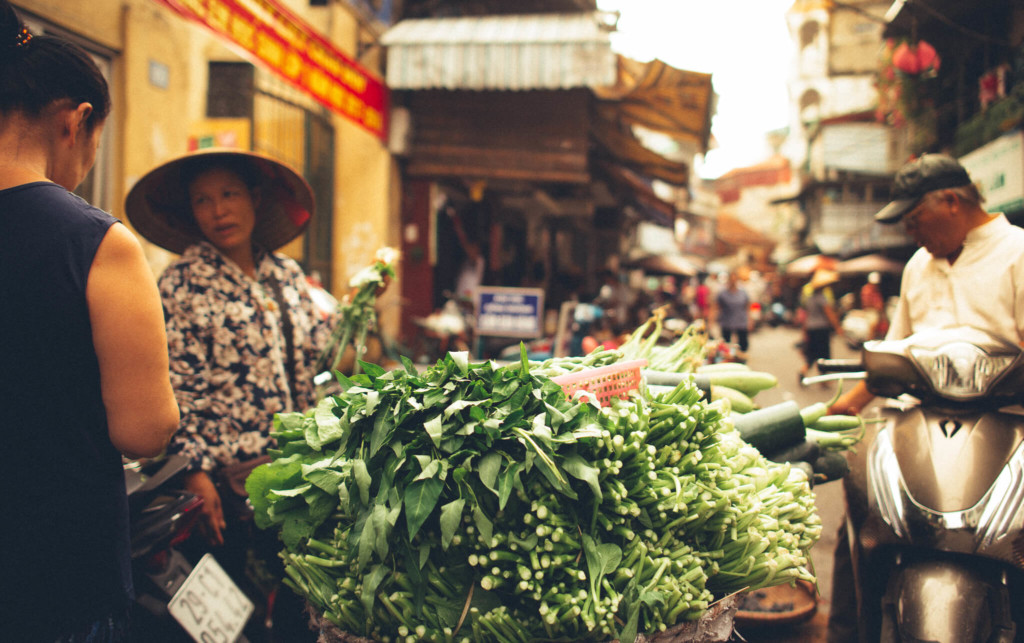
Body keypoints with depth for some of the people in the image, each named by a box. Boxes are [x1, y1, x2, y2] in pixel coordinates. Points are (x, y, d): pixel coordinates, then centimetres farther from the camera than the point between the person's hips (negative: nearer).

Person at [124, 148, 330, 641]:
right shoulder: (183, 283, -4)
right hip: (230, 477, -4)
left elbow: (317, 353, 15)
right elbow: (177, 385, -8)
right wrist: (195, 472, -13)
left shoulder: (286, 273, 10)